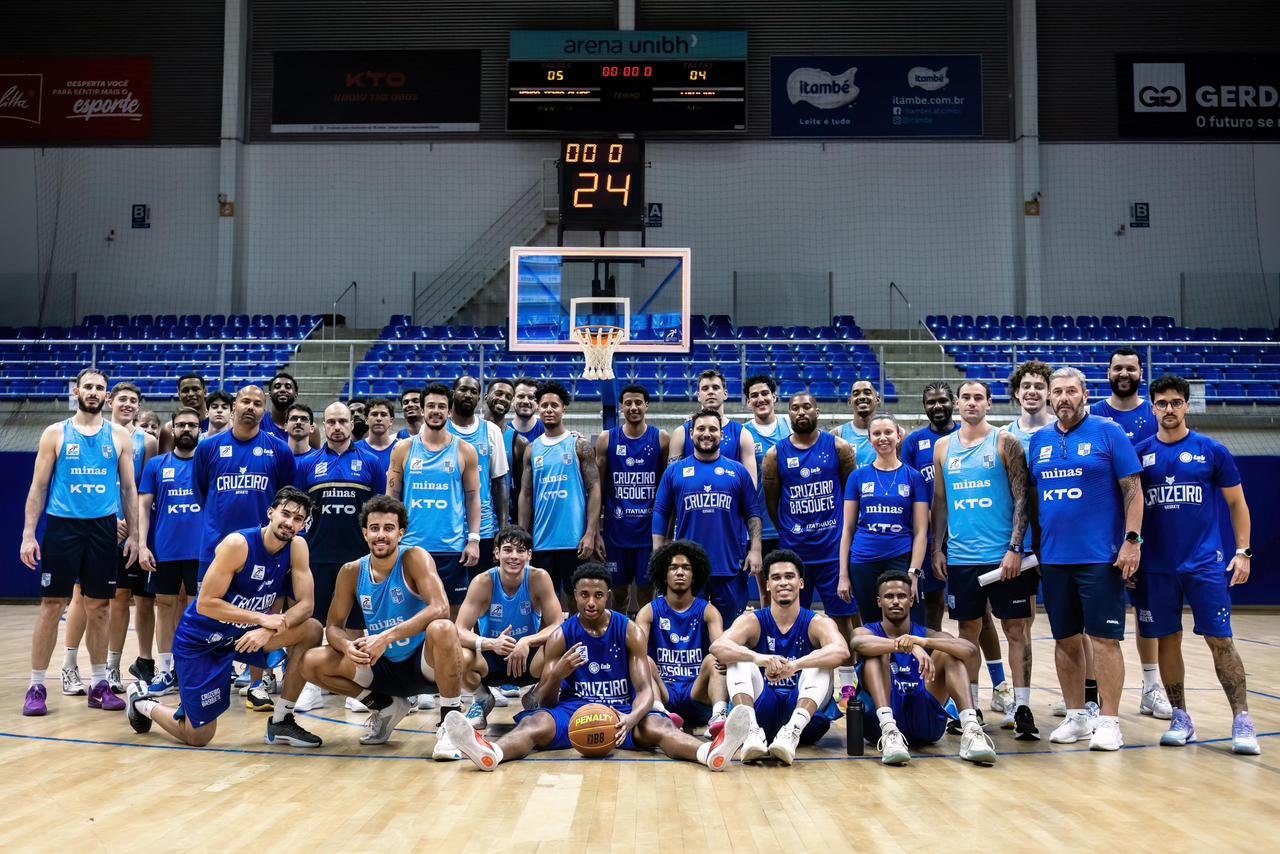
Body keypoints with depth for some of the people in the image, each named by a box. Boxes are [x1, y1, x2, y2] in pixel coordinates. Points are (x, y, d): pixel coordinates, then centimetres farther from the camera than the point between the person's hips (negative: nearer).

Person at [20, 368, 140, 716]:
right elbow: (38, 487, 2)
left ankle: (99, 684, 15)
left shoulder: (119, 436, 7)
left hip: (103, 528, 2)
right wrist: (28, 534, -5)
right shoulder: (56, 434, 3)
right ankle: (36, 686, 7)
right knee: (52, 605, -1)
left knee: (98, 607, 7)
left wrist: (133, 534, 3)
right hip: (62, 526, -2)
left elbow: (128, 488, 9)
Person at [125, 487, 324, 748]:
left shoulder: (297, 546, -10)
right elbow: (205, 604, -26)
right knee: (197, 737, -2)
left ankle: (281, 721, -3)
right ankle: (142, 701, 29)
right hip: (200, 640, -5)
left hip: (243, 633, 5)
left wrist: (270, 629, -30)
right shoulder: (238, 544, -26)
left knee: (311, 631, -17)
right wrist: (262, 619, -29)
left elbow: (305, 605, -13)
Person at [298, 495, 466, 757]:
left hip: (424, 663, -5)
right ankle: (385, 706, 12)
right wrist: (347, 646, -21)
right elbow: (333, 625, 4)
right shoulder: (351, 572, -1)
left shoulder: (414, 558, -15)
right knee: (311, 663, -9)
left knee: (442, 629, -37)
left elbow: (440, 609, -29)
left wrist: (387, 637, -36)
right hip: (384, 666, 5)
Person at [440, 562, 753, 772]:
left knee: (656, 726, -34)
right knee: (536, 722, -33)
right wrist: (558, 675, -26)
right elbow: (544, 700, -1)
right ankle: (490, 753, -65)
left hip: (621, 710, 0)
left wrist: (631, 718, -34)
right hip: (572, 709, 0)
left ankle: (711, 751, -62)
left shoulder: (630, 632, -1)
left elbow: (645, 688, -10)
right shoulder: (561, 636, 0)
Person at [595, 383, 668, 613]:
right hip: (616, 531, 1)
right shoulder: (606, 440, 3)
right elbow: (597, 487, 4)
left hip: (650, 530, -1)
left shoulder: (661, 439, 1)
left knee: (646, 588, 3)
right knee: (619, 590, 9)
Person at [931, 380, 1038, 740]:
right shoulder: (943, 447, 9)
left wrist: (1015, 549, -14)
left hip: (1003, 556, -3)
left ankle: (1021, 707, 6)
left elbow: (1022, 498, -6)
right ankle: (969, 708, 17)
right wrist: (937, 549, 6)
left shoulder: (1005, 442, -2)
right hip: (960, 558, 3)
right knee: (968, 631, 9)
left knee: (1016, 630, 1)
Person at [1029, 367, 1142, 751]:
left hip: (1101, 557, -5)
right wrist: (1034, 545, 12)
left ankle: (1109, 721, 6)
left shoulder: (1108, 433, -3)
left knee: (1104, 638, -2)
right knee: (1065, 639, 10)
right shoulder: (1039, 441, 11)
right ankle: (1076, 717, 21)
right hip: (1054, 559, 5)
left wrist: (1132, 541, -12)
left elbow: (1132, 489, -5)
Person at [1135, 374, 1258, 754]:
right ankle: (1181, 719, 18)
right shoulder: (1140, 453, 4)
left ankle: (1242, 720, 5)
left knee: (1220, 641, -2)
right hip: (1156, 566, 2)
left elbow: (1237, 503, 6)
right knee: (1167, 641, 7)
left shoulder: (1212, 451, 1)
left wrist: (1243, 552, -1)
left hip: (1205, 563, -2)